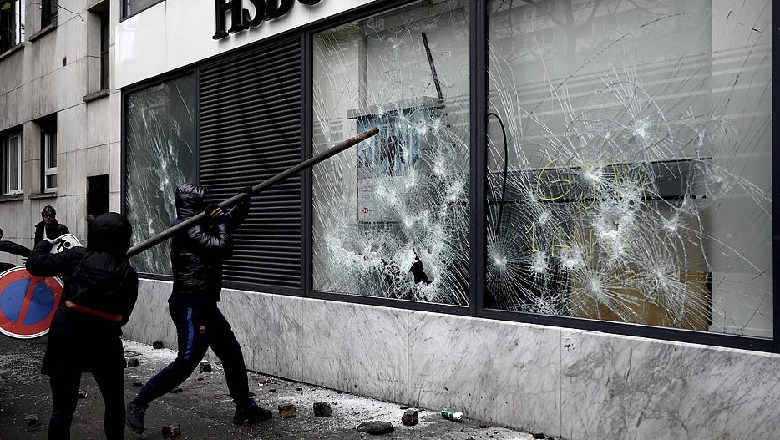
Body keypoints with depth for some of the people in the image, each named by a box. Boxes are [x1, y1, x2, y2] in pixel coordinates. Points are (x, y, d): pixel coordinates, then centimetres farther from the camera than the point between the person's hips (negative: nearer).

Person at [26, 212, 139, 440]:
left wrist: (45, 243, 21)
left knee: (63, 408, 9)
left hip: (65, 340, 0)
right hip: (104, 344, 0)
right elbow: (122, 316, 4)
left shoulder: (76, 257, -3)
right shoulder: (129, 274, -2)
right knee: (115, 403, 21)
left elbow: (34, 264, 3)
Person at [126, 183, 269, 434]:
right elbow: (223, 248, -21)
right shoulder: (187, 228, -15)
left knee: (232, 352, 13)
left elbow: (228, 224, 28)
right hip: (190, 306, -10)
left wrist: (243, 204, 17)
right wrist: (221, 221, -7)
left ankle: (245, 408, 22)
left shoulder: (198, 225, 13)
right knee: (186, 362, -11)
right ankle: (138, 405, 1)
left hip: (204, 305, 10)